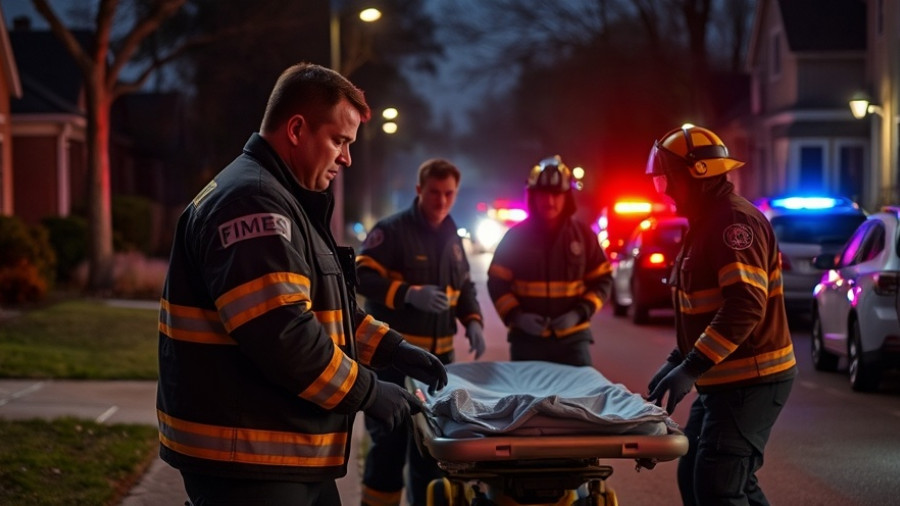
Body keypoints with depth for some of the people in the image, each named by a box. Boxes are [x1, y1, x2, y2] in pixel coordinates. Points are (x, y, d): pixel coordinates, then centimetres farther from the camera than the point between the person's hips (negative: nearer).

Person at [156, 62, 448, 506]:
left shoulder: (286, 203, 18)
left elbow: (323, 308, 26)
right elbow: (281, 336, -27)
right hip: (245, 460, -11)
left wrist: (393, 349, 14)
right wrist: (367, 393, -17)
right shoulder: (251, 203, -19)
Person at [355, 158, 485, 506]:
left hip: (439, 355, 7)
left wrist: (472, 321, 4)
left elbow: (463, 286, 22)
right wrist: (409, 294, -27)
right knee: (390, 438, -4)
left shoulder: (451, 238, 14)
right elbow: (363, 277, -16)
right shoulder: (391, 230, -8)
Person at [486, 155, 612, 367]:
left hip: (572, 337, 0)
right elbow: (497, 283, 3)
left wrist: (579, 313, -9)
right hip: (527, 338, 0)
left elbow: (602, 280, 6)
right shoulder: (516, 236, 1)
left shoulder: (584, 235, 3)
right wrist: (515, 316, -13)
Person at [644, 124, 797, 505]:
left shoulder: (735, 221, -18)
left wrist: (690, 370, -30)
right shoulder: (706, 223, 16)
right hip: (723, 381, 11)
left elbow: (745, 306, -29)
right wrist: (676, 362, 14)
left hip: (751, 382, -11)